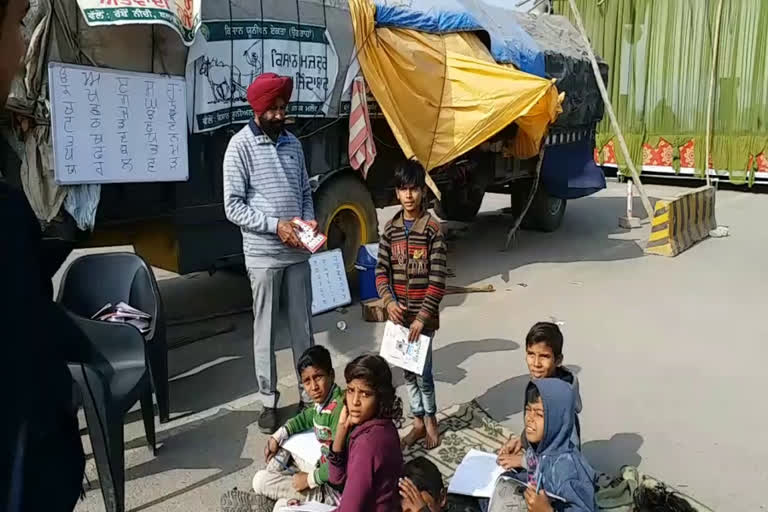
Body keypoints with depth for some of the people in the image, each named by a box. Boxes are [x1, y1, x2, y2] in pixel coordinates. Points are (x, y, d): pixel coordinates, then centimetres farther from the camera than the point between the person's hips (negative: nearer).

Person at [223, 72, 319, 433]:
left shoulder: (292, 143, 10)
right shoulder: (240, 146, -7)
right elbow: (233, 206, -11)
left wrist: (309, 220, -4)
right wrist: (276, 226, -19)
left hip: (297, 253, 5)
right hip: (263, 255, -4)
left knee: (303, 327, 11)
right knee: (266, 330, 5)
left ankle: (309, 394, 24)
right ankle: (269, 402, 19)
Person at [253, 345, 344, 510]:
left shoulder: (339, 409, -29)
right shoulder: (324, 400, -3)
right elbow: (307, 417, 20)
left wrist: (309, 479, -19)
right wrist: (277, 437, 11)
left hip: (334, 490, -9)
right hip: (324, 470, 9)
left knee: (261, 481, -7)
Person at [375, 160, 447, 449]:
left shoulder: (432, 229, -11)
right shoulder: (390, 229, 2)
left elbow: (437, 279, -13)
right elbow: (381, 271, 4)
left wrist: (422, 316, -17)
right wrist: (389, 301, -12)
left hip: (424, 315, -4)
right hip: (399, 314, 4)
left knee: (423, 371, 1)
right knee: (408, 370, 14)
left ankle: (430, 418, 26)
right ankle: (418, 422, 30)